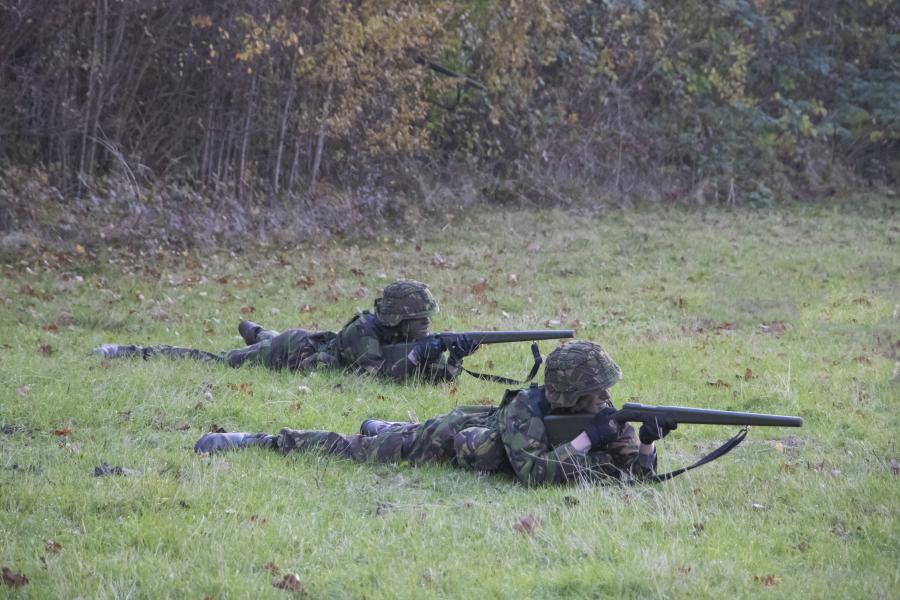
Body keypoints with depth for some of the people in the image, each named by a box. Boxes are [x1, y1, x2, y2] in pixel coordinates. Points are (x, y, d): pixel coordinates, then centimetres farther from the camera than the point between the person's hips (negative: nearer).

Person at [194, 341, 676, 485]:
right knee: (352, 451, 5)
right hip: (450, 438, -7)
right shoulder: (526, 411, -40)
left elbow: (637, 471, -19)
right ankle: (249, 442, 18)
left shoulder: (598, 414, -21)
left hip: (483, 430, 7)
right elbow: (536, 475, -52)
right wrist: (585, 441, -50)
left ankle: (380, 427, 70)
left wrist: (647, 443, -39)